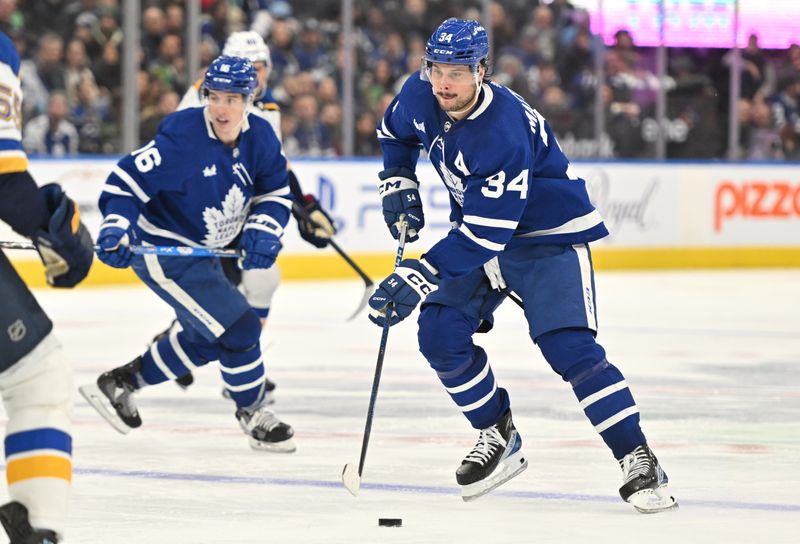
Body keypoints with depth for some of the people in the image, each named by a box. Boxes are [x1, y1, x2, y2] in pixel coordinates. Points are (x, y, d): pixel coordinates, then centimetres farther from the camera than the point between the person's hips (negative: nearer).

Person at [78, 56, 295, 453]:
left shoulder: (259, 138, -6)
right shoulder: (182, 139, -27)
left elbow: (276, 193, 5)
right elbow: (126, 181, -24)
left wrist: (262, 231, -13)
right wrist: (116, 228, -37)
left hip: (201, 251, 9)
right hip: (162, 253, -9)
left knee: (206, 338, 22)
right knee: (238, 328, -10)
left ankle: (120, 383, 33)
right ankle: (252, 413, 12)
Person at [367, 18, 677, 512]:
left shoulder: (503, 133, -34)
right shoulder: (420, 97, -11)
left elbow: (485, 233, -37)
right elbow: (395, 131, 16)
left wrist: (420, 277, -41)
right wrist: (398, 184, 3)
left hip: (551, 236, -7)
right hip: (478, 231, 7)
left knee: (569, 348, -20)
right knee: (440, 336, -7)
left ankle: (638, 460, -14)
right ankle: (499, 437, 12)